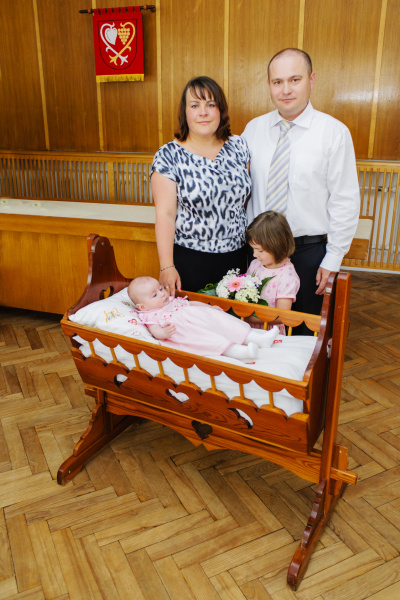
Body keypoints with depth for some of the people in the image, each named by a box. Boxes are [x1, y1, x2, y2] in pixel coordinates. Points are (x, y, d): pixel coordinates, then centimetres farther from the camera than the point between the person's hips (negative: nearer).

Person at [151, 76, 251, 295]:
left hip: (235, 257, 4)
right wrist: (166, 267, -17)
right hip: (189, 261, -3)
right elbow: (165, 214, -12)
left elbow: (247, 197, 11)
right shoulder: (168, 156, -7)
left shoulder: (238, 146, 5)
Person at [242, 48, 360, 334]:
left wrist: (333, 259, -9)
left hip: (308, 249, -3)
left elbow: (345, 201, -7)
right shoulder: (254, 128, 3)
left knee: (304, 328, 12)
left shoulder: (334, 132, -8)